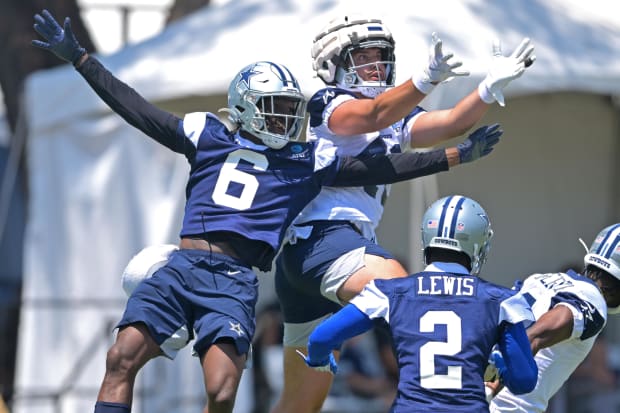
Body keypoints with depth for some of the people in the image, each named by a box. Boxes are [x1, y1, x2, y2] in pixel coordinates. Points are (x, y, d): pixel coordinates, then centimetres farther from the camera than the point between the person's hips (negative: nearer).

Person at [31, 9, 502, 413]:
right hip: (181, 265, 0)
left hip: (234, 280, 0)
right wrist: (79, 57, 14)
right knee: (122, 358, -13)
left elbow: (380, 169, 11)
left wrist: (456, 155, 6)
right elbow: (137, 110, 16)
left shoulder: (307, 161, 13)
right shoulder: (210, 136, 14)